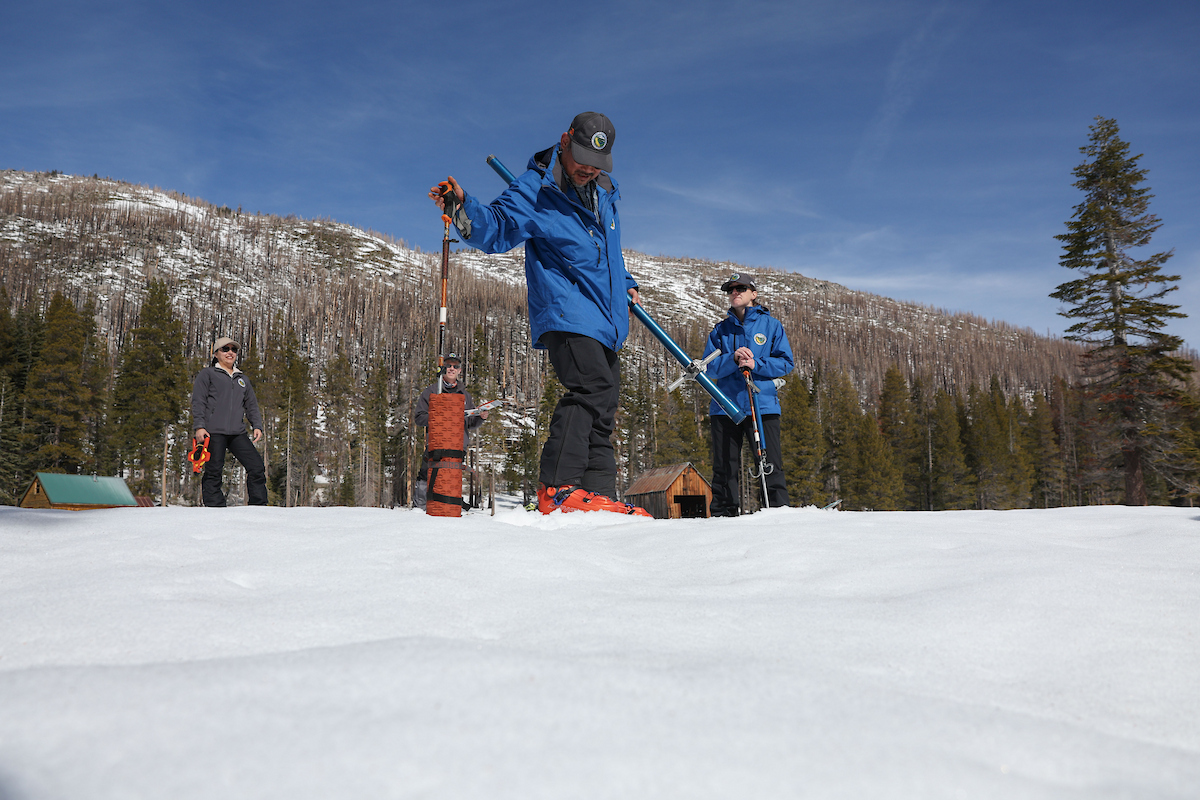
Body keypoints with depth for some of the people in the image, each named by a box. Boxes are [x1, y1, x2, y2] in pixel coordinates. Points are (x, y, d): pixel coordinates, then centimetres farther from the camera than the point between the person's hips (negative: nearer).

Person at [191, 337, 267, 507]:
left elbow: (252, 405, 25)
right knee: (213, 472, -6)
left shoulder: (242, 379, 25)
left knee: (257, 467, -6)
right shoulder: (207, 374, 9)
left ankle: (259, 507, 1)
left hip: (238, 433, 4)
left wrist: (257, 426, 8)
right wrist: (199, 426, -10)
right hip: (213, 432, -4)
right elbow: (198, 402, 2)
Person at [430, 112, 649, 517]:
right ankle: (557, 489, -28)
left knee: (602, 406, 8)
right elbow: (496, 229, -14)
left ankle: (599, 491, 14)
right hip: (566, 313, -9)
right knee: (591, 387, -25)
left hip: (604, 319, 9)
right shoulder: (534, 191, -5)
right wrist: (463, 208, -31)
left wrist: (625, 283, 29)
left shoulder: (603, 192, 18)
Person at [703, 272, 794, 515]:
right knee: (724, 467, 3)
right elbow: (709, 367, 4)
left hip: (762, 406, -2)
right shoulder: (721, 329, 14)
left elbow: (785, 362, 2)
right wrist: (733, 359, -14)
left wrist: (756, 364, -14)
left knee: (770, 465, -4)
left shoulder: (770, 324, 9)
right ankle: (722, 515, 10)